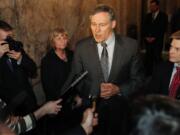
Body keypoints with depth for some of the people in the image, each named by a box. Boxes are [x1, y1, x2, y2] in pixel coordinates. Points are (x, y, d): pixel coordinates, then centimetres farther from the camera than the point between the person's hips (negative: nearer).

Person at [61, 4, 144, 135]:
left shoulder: (130, 45, -9)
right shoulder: (81, 47, -7)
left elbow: (138, 79, -3)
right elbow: (75, 76, 2)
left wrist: (118, 89, -19)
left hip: (119, 108, 0)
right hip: (91, 107, 0)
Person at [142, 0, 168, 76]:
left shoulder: (163, 16, 1)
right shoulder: (147, 16, 15)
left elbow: (163, 28, -6)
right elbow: (143, 28, 11)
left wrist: (154, 38, -12)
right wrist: (146, 37, -5)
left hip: (157, 41, -4)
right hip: (148, 40, 4)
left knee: (157, 58, -7)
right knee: (148, 58, 2)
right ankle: (148, 74, 8)